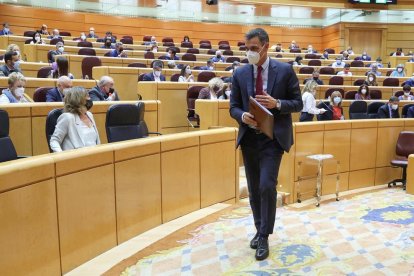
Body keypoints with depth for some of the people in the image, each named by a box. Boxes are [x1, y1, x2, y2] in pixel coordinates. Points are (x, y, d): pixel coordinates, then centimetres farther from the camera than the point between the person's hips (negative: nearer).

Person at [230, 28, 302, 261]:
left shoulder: (285, 70, -3)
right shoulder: (240, 74, 4)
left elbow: (298, 103, 0)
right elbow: (233, 107, 7)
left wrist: (277, 104, -19)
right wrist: (243, 116, -16)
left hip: (273, 138, -3)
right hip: (249, 138, 4)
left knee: (267, 186, -13)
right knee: (254, 188, 13)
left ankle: (264, 237, 4)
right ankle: (259, 229, 31)